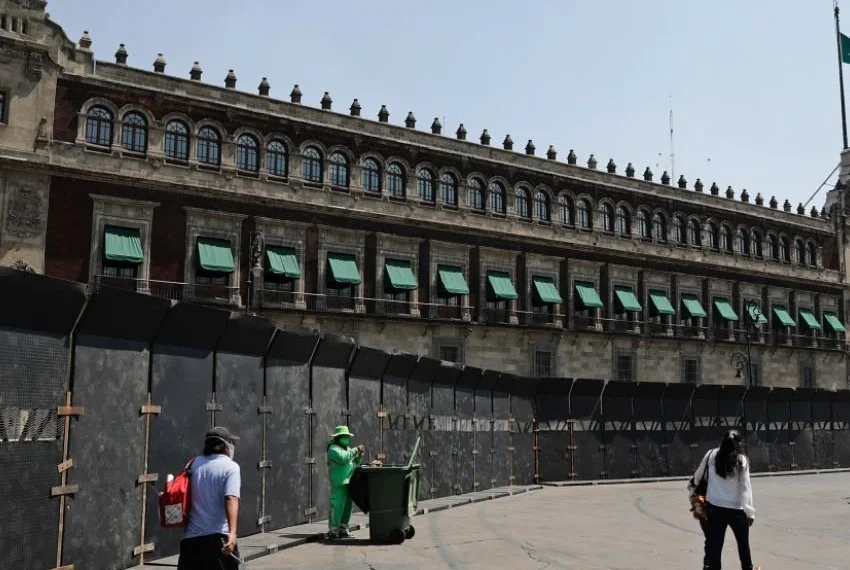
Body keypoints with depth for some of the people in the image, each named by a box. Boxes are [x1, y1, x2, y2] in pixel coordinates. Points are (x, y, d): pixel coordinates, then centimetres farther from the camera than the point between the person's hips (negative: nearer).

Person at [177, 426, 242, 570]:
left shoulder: (194, 464, 9)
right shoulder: (230, 467, -6)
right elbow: (231, 499, -20)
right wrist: (232, 532, -29)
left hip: (190, 537, 5)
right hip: (218, 538, -5)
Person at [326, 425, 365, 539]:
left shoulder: (347, 448, 21)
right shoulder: (334, 449, -8)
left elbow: (353, 463, 23)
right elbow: (343, 458, -25)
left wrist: (359, 455, 5)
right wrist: (355, 450, -19)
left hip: (348, 482, 9)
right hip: (339, 483, -9)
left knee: (347, 507, 11)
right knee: (337, 506, -10)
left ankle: (343, 529, 19)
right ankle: (333, 530, -5)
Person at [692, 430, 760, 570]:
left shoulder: (712, 455, -3)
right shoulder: (741, 460, -10)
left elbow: (698, 475, 10)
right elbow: (745, 488, -9)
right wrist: (750, 512, -4)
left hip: (714, 507, 1)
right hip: (736, 508, -1)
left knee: (713, 544, 4)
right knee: (743, 543, 22)